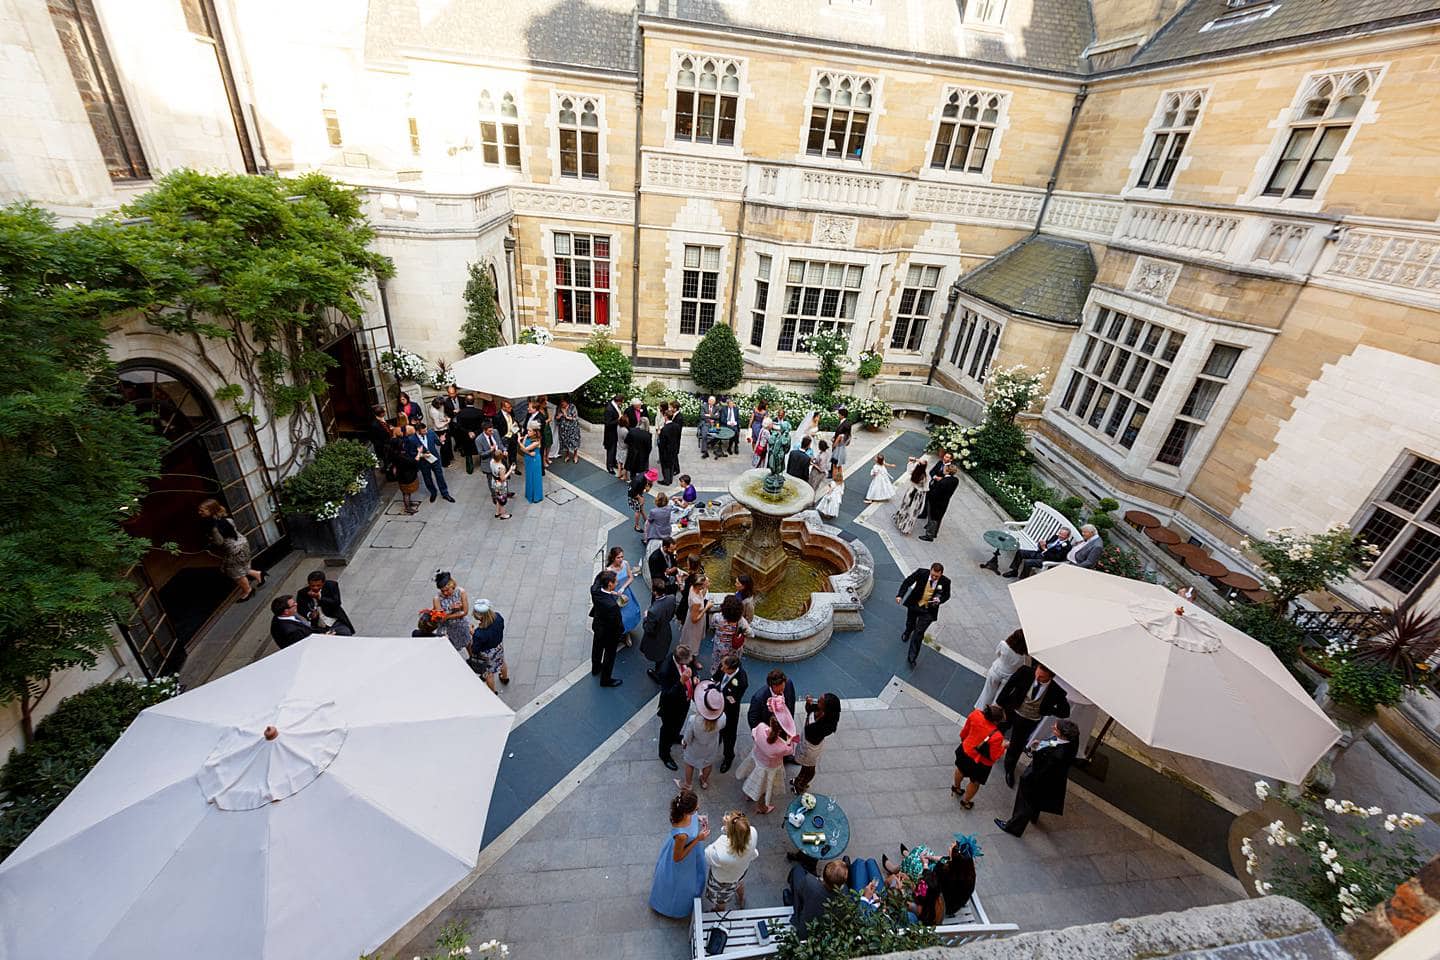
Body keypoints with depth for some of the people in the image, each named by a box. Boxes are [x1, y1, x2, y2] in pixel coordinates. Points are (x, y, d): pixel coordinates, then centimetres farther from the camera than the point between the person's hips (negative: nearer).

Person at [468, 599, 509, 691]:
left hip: (487, 656, -5)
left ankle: (492, 693, 49)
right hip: (499, 648, 5)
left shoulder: (480, 634, -43)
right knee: (501, 662, 36)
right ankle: (505, 678, 66)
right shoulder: (498, 617, -28)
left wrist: (472, 635, -15)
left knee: (489, 674, 24)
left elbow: (475, 650, -25)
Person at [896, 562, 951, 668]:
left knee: (918, 633, -5)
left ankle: (912, 658, 9)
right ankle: (907, 634, 64)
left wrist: (939, 600, -22)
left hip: (928, 611, -2)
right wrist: (900, 595, -23)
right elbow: (908, 581, -11)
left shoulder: (945, 582, -19)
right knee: (910, 624, 27)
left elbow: (946, 595, 0)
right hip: (914, 605, 2)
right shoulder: (921, 572, -22)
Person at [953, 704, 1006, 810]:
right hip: (980, 763, -5)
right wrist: (1003, 747, -8)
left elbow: (964, 732, -7)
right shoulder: (997, 737, -39)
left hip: (965, 751, 5)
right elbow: (993, 757, -23)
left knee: (961, 769, 35)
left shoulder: (976, 714, -26)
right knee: (975, 782, 27)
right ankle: (965, 801, 49)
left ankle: (956, 787, 63)